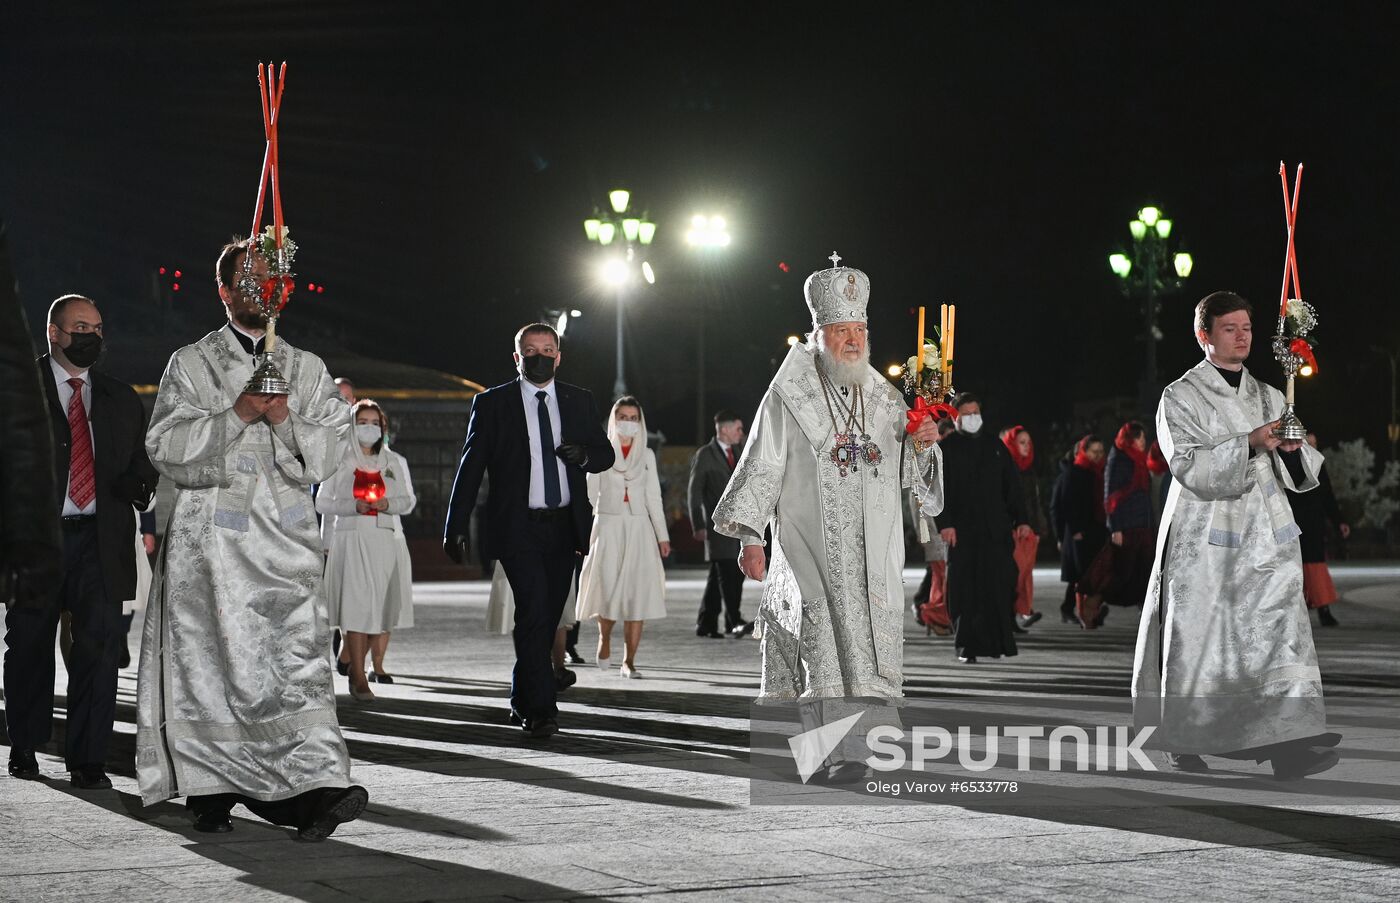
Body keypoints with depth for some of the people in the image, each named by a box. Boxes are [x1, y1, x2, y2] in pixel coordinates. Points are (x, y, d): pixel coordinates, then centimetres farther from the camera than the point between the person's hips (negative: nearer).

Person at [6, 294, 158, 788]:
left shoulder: (121, 399, 15)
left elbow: (140, 461, 16)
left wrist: (142, 483, -6)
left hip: (100, 541, 2)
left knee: (100, 646, -5)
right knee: (29, 645, 8)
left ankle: (88, 761, -1)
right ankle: (24, 747, 24)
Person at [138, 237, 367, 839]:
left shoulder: (306, 369, 16)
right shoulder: (191, 364, 9)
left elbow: (329, 452, 9)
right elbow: (165, 445, -3)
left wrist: (285, 419, -9)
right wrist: (237, 415, -13)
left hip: (285, 536, 1)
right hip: (212, 535, -1)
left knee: (298, 654, -12)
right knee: (208, 660, -1)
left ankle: (318, 785, -21)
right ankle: (209, 792, 10)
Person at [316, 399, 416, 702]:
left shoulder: (395, 462, 14)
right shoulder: (340, 462, 7)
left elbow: (409, 500, 12)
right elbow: (323, 503, 5)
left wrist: (388, 504, -9)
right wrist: (354, 506, -12)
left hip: (387, 539, 3)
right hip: (352, 538, -3)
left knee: (384, 604, 5)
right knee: (357, 605, -12)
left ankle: (377, 663, 25)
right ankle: (358, 677, -13)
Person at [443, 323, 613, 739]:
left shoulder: (580, 402, 12)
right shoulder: (492, 404, 1)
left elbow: (606, 454, 15)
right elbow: (471, 467, 1)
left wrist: (583, 454, -9)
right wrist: (456, 526, -4)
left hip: (564, 528, 4)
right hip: (518, 528, -4)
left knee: (547, 620, 9)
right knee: (534, 612, -16)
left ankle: (523, 702, 24)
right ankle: (541, 709, -16)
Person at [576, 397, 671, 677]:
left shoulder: (646, 455, 11)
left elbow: (654, 497, 11)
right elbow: (590, 495, 3)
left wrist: (662, 536, 5)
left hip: (639, 529, 2)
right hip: (608, 527, -2)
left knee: (638, 594, -7)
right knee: (609, 590, -10)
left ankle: (629, 661, -4)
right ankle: (604, 636, 21)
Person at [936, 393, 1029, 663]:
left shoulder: (995, 447, 16)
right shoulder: (946, 449, 6)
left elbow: (1012, 485, 14)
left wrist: (1020, 519, 4)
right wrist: (945, 523, -13)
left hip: (996, 529, 3)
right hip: (962, 529, -3)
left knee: (999, 585, -5)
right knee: (965, 588, -3)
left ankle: (996, 640, 3)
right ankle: (966, 647, 0)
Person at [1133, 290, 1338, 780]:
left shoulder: (1269, 398, 16)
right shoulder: (1180, 398, 1)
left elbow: (1295, 474, 13)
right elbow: (1188, 465, -13)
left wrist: (1292, 449, -10)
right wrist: (1248, 445, -23)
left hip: (1265, 535, 4)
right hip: (1205, 537, -4)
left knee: (1281, 626, -11)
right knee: (1198, 635, 0)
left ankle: (1288, 743, -19)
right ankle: (1185, 741, 17)